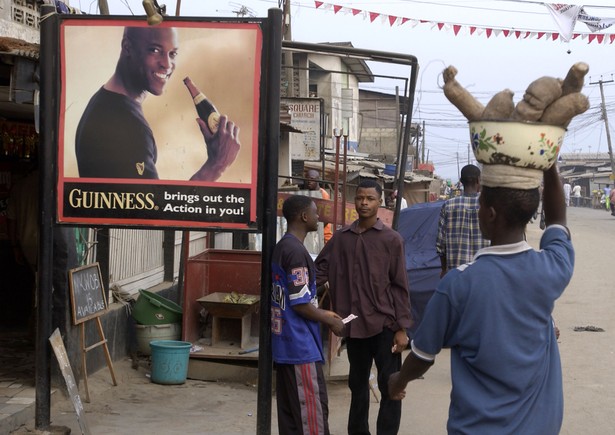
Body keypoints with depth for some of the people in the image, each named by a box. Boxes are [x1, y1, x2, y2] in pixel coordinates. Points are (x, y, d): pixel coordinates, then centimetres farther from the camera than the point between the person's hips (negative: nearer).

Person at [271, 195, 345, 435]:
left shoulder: (281, 247, 12)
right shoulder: (296, 251, -18)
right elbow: (300, 304, -18)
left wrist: (322, 313, 19)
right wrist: (331, 322, -5)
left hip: (284, 344, 10)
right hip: (301, 347, -10)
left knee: (290, 413, 12)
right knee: (313, 414, -5)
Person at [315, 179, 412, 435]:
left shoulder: (391, 239, -4)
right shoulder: (341, 238, 5)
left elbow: (400, 286, -4)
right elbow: (320, 271, 7)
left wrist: (401, 328, -7)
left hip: (384, 324, -4)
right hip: (354, 325, 4)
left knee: (390, 386, -1)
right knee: (357, 385, 16)